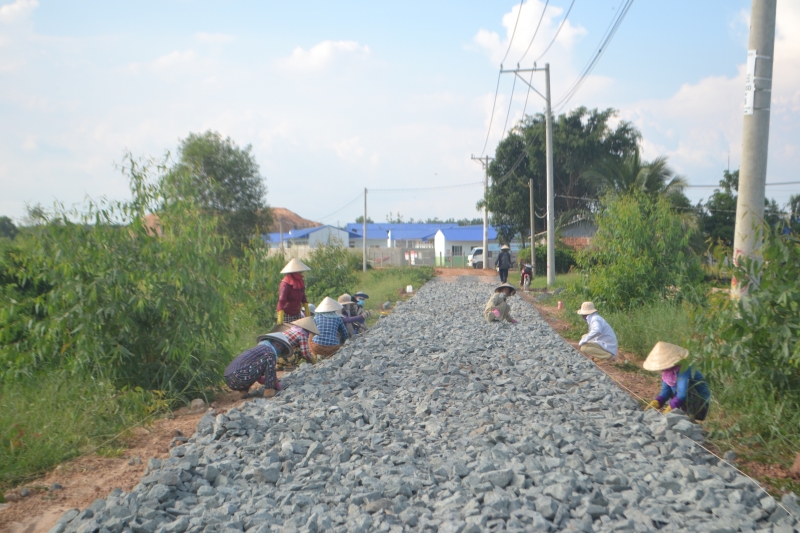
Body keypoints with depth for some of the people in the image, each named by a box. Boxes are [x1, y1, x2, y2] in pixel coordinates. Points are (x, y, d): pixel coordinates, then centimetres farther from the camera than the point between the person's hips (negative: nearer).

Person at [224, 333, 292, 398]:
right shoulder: (269, 350, 2)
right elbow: (271, 372, 3)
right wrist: (277, 386, 19)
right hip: (239, 378, -10)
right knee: (270, 357, -9)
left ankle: (243, 391, 17)